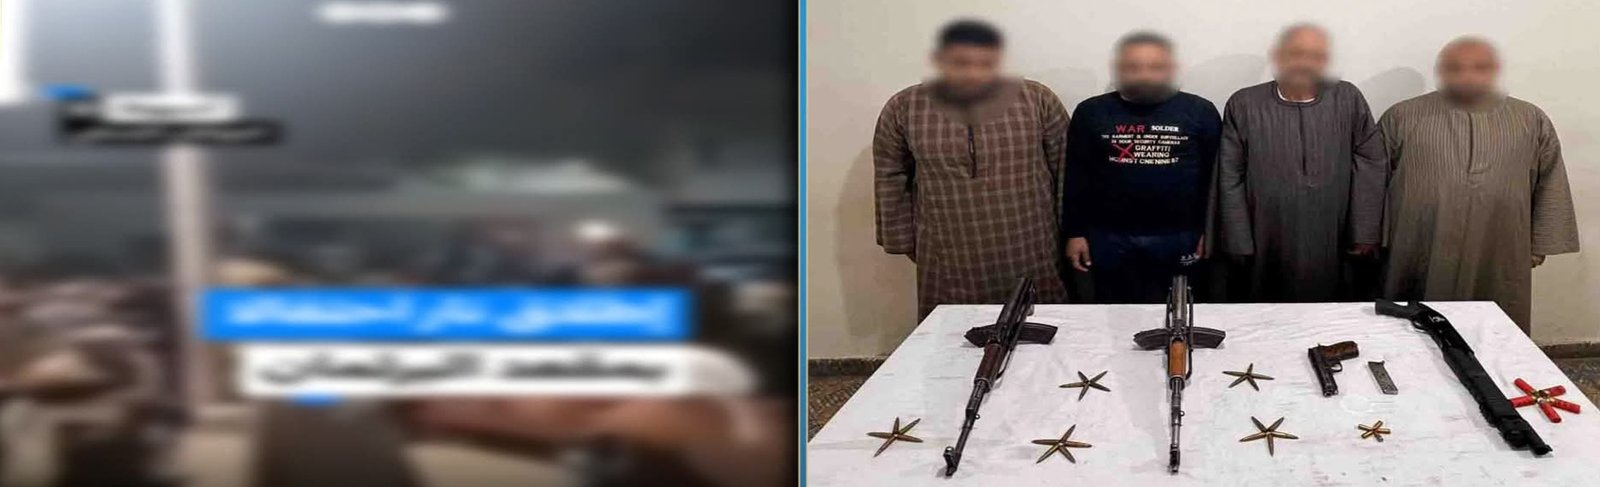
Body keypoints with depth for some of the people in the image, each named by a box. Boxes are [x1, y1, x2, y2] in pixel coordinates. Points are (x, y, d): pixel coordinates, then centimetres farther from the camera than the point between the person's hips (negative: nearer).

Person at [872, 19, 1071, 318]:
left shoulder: (1037, 100, -4)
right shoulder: (904, 108, -3)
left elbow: (1066, 170, 2)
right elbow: (891, 180, 4)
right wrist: (903, 240, 5)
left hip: (1031, 252, 0)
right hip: (950, 256, 0)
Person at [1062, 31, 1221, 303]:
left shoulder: (1200, 112, -1)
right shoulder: (1091, 113, 1)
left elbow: (1215, 177, 1)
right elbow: (1076, 178, 4)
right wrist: (1075, 232, 0)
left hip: (1180, 237, 0)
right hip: (1109, 237, 1)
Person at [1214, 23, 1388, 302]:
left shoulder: (1348, 99, 3)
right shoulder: (1244, 104, -1)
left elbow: (1371, 165, 4)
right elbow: (1230, 178, -1)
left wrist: (1365, 234, -1)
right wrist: (1239, 243, -4)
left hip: (1332, 253, 1)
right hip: (1267, 253, -1)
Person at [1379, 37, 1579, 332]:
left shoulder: (1531, 120, 8)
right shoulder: (1403, 117, 1)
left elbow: (1550, 184, 11)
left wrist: (1539, 243, 7)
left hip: (1498, 258, 2)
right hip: (1420, 256, -1)